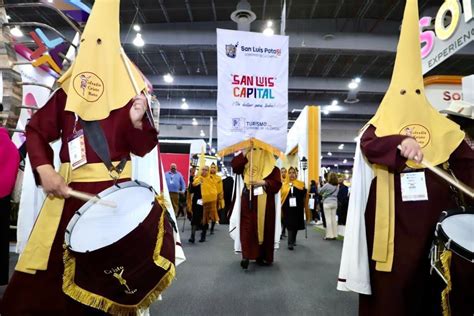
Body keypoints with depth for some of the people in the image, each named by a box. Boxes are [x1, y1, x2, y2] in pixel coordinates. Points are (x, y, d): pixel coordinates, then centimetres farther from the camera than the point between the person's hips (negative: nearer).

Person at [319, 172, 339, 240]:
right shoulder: (337, 186, 4)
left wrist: (323, 194, 16)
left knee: (328, 219, -2)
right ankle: (334, 235, 14)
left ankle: (329, 235, -1)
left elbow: (320, 192, -3)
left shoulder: (327, 185, -13)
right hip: (334, 203, 6)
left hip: (327, 203, -6)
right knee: (334, 219, 10)